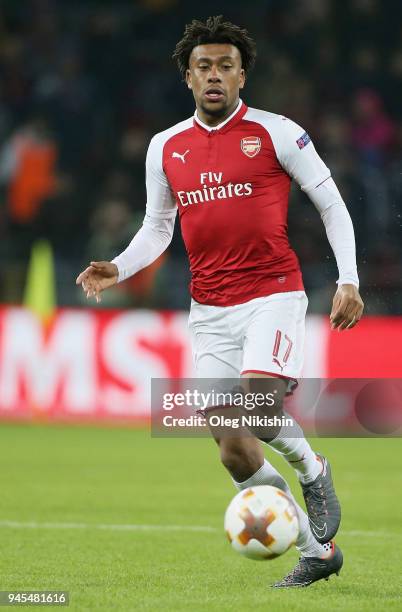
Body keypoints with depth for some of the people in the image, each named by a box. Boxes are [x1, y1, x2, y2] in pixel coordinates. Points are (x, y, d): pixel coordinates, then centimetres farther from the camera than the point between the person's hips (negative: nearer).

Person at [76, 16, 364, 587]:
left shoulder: (276, 133, -3)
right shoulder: (165, 148, 9)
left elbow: (331, 204, 1)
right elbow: (157, 229, 19)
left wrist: (348, 281, -7)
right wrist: (117, 269, 1)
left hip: (274, 294, -4)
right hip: (209, 310, 4)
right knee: (233, 449, -2)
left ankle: (312, 470, 5)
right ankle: (316, 551, 14)